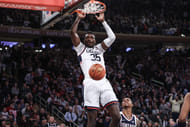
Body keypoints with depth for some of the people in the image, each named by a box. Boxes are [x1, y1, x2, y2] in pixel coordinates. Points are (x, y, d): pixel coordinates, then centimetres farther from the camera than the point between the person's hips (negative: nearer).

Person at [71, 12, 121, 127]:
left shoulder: (99, 48, 29)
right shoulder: (81, 48, 19)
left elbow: (112, 37, 20)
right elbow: (73, 33, 6)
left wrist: (103, 21, 23)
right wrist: (79, 18, 13)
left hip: (104, 83, 4)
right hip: (90, 84, -4)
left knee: (117, 117, -11)